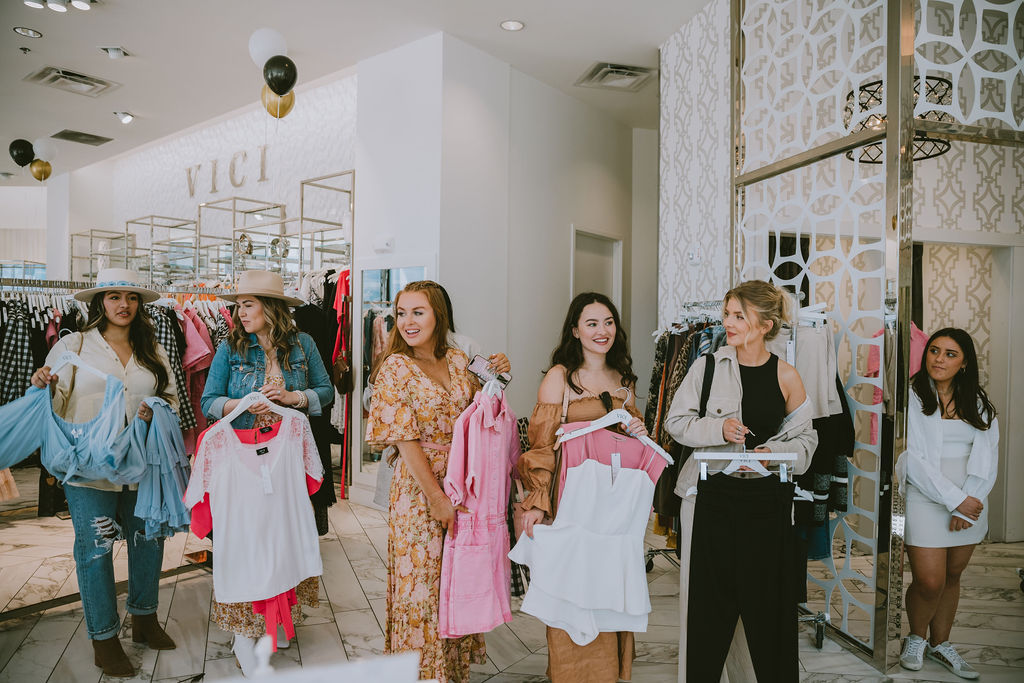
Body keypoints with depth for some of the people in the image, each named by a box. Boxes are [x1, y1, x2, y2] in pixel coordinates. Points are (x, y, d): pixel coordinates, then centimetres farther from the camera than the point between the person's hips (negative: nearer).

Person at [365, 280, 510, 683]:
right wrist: (436, 496, -17)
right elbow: (405, 440, -14)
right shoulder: (395, 367, -10)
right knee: (421, 579, 7)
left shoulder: (459, 361, 4)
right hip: (419, 488, -5)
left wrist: (497, 376, -2)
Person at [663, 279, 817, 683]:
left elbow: (805, 439, 7)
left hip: (766, 501, 1)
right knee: (707, 601, 7)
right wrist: (717, 428, -15)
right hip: (711, 496, 0)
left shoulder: (786, 376, 0)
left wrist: (772, 453, -11)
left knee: (767, 602, 6)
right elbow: (675, 421, 1)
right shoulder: (708, 365, -1)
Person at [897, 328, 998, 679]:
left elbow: (986, 453, -1)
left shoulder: (978, 402, 8)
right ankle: (916, 637, 21)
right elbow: (911, 458, -11)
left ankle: (940, 644, 31)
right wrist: (955, 499, -16)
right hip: (925, 499, -4)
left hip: (970, 501, 4)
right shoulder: (911, 397, -6)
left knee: (952, 575, 13)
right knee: (929, 581, -6)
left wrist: (970, 500, -14)